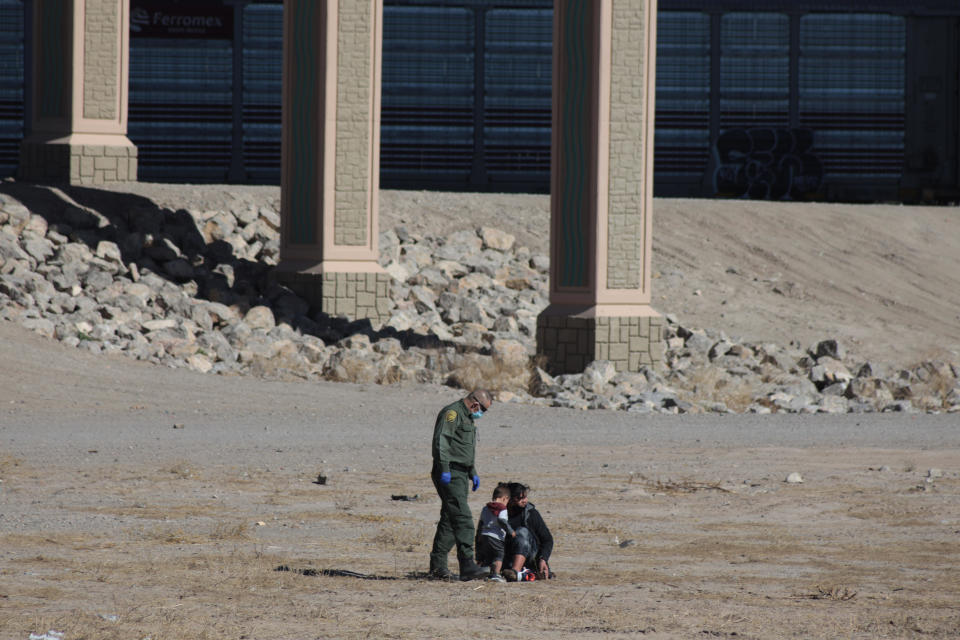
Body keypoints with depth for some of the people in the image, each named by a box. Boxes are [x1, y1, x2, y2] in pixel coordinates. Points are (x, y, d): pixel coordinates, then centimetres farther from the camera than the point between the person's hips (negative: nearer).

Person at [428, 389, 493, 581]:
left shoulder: (468, 418, 23)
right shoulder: (452, 413, -10)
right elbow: (440, 441, -20)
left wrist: (473, 473, 29)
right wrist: (444, 470, -24)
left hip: (461, 475, 10)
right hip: (450, 474, -10)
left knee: (449, 519, 12)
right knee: (462, 518, -17)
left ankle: (438, 565, 18)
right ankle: (467, 564, -23)